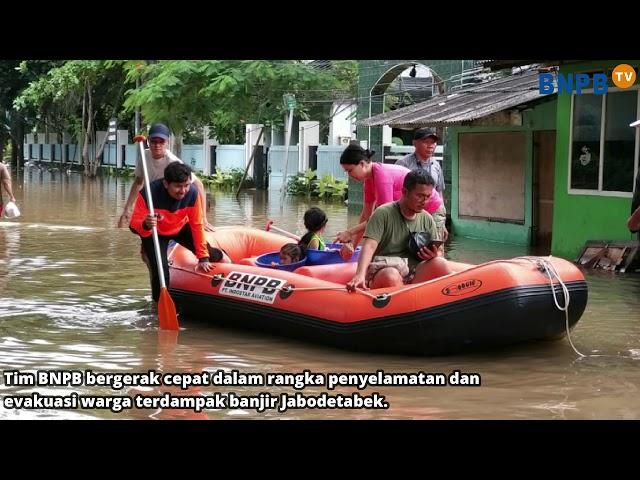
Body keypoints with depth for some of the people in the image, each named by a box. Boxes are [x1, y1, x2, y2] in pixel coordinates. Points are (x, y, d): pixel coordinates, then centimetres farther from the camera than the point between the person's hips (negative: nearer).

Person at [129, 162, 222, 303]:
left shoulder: (192, 194, -29)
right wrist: (145, 225, -57)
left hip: (181, 228, 3)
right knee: (161, 270, -20)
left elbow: (197, 226, -19)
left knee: (211, 257, -1)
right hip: (155, 233, -3)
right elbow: (134, 225, -32)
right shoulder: (148, 194, -38)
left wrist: (203, 258, -18)